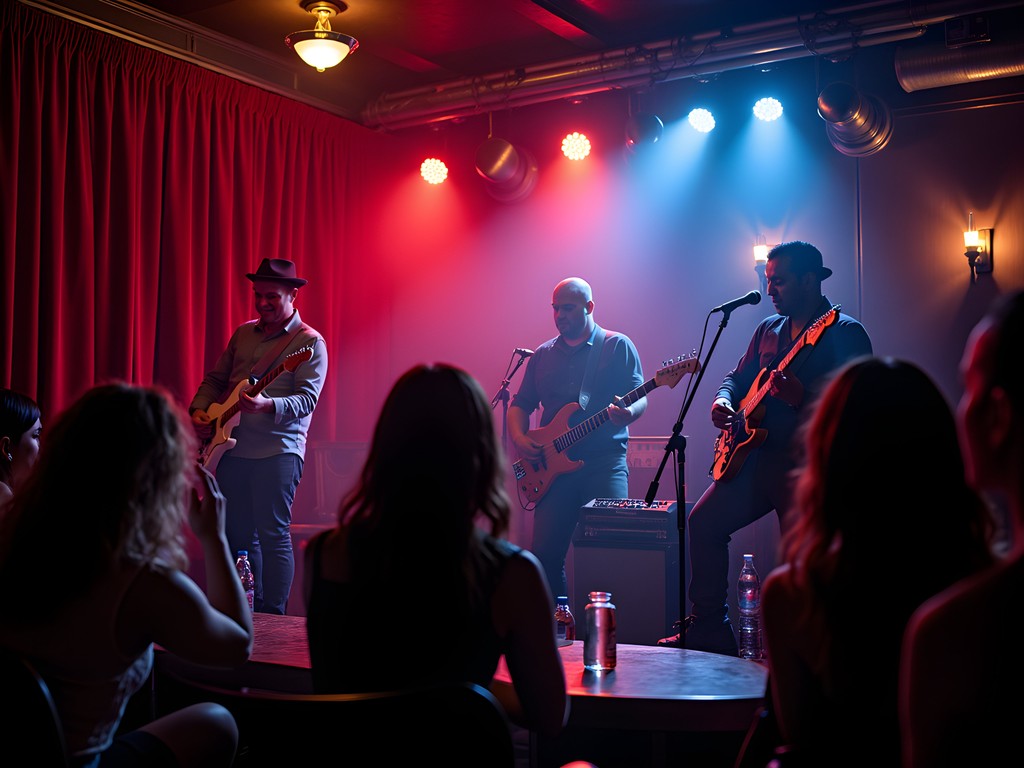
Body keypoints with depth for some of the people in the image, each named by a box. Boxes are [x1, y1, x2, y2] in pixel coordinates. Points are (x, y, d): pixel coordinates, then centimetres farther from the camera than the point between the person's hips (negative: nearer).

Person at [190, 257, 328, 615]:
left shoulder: (309, 342, -5)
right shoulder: (243, 334, 14)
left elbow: (307, 398, -15)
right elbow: (214, 379, 22)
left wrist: (267, 405, -31)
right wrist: (199, 412, 5)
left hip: (278, 451, -6)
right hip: (230, 448, 7)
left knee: (273, 533, -7)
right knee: (236, 532, 11)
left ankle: (272, 616, 2)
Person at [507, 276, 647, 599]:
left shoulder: (618, 346, 5)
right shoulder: (543, 354, 16)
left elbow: (639, 398, -1)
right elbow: (520, 404, 19)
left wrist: (628, 413, -24)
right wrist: (519, 439, -1)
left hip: (605, 461, -3)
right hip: (554, 465, 4)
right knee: (546, 552, -2)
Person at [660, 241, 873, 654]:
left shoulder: (844, 334, -8)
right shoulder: (768, 329, 15)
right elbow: (738, 376, 24)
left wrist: (802, 398, -31)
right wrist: (723, 400, 2)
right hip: (756, 456, 8)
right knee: (704, 522, 5)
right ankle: (709, 630, 14)